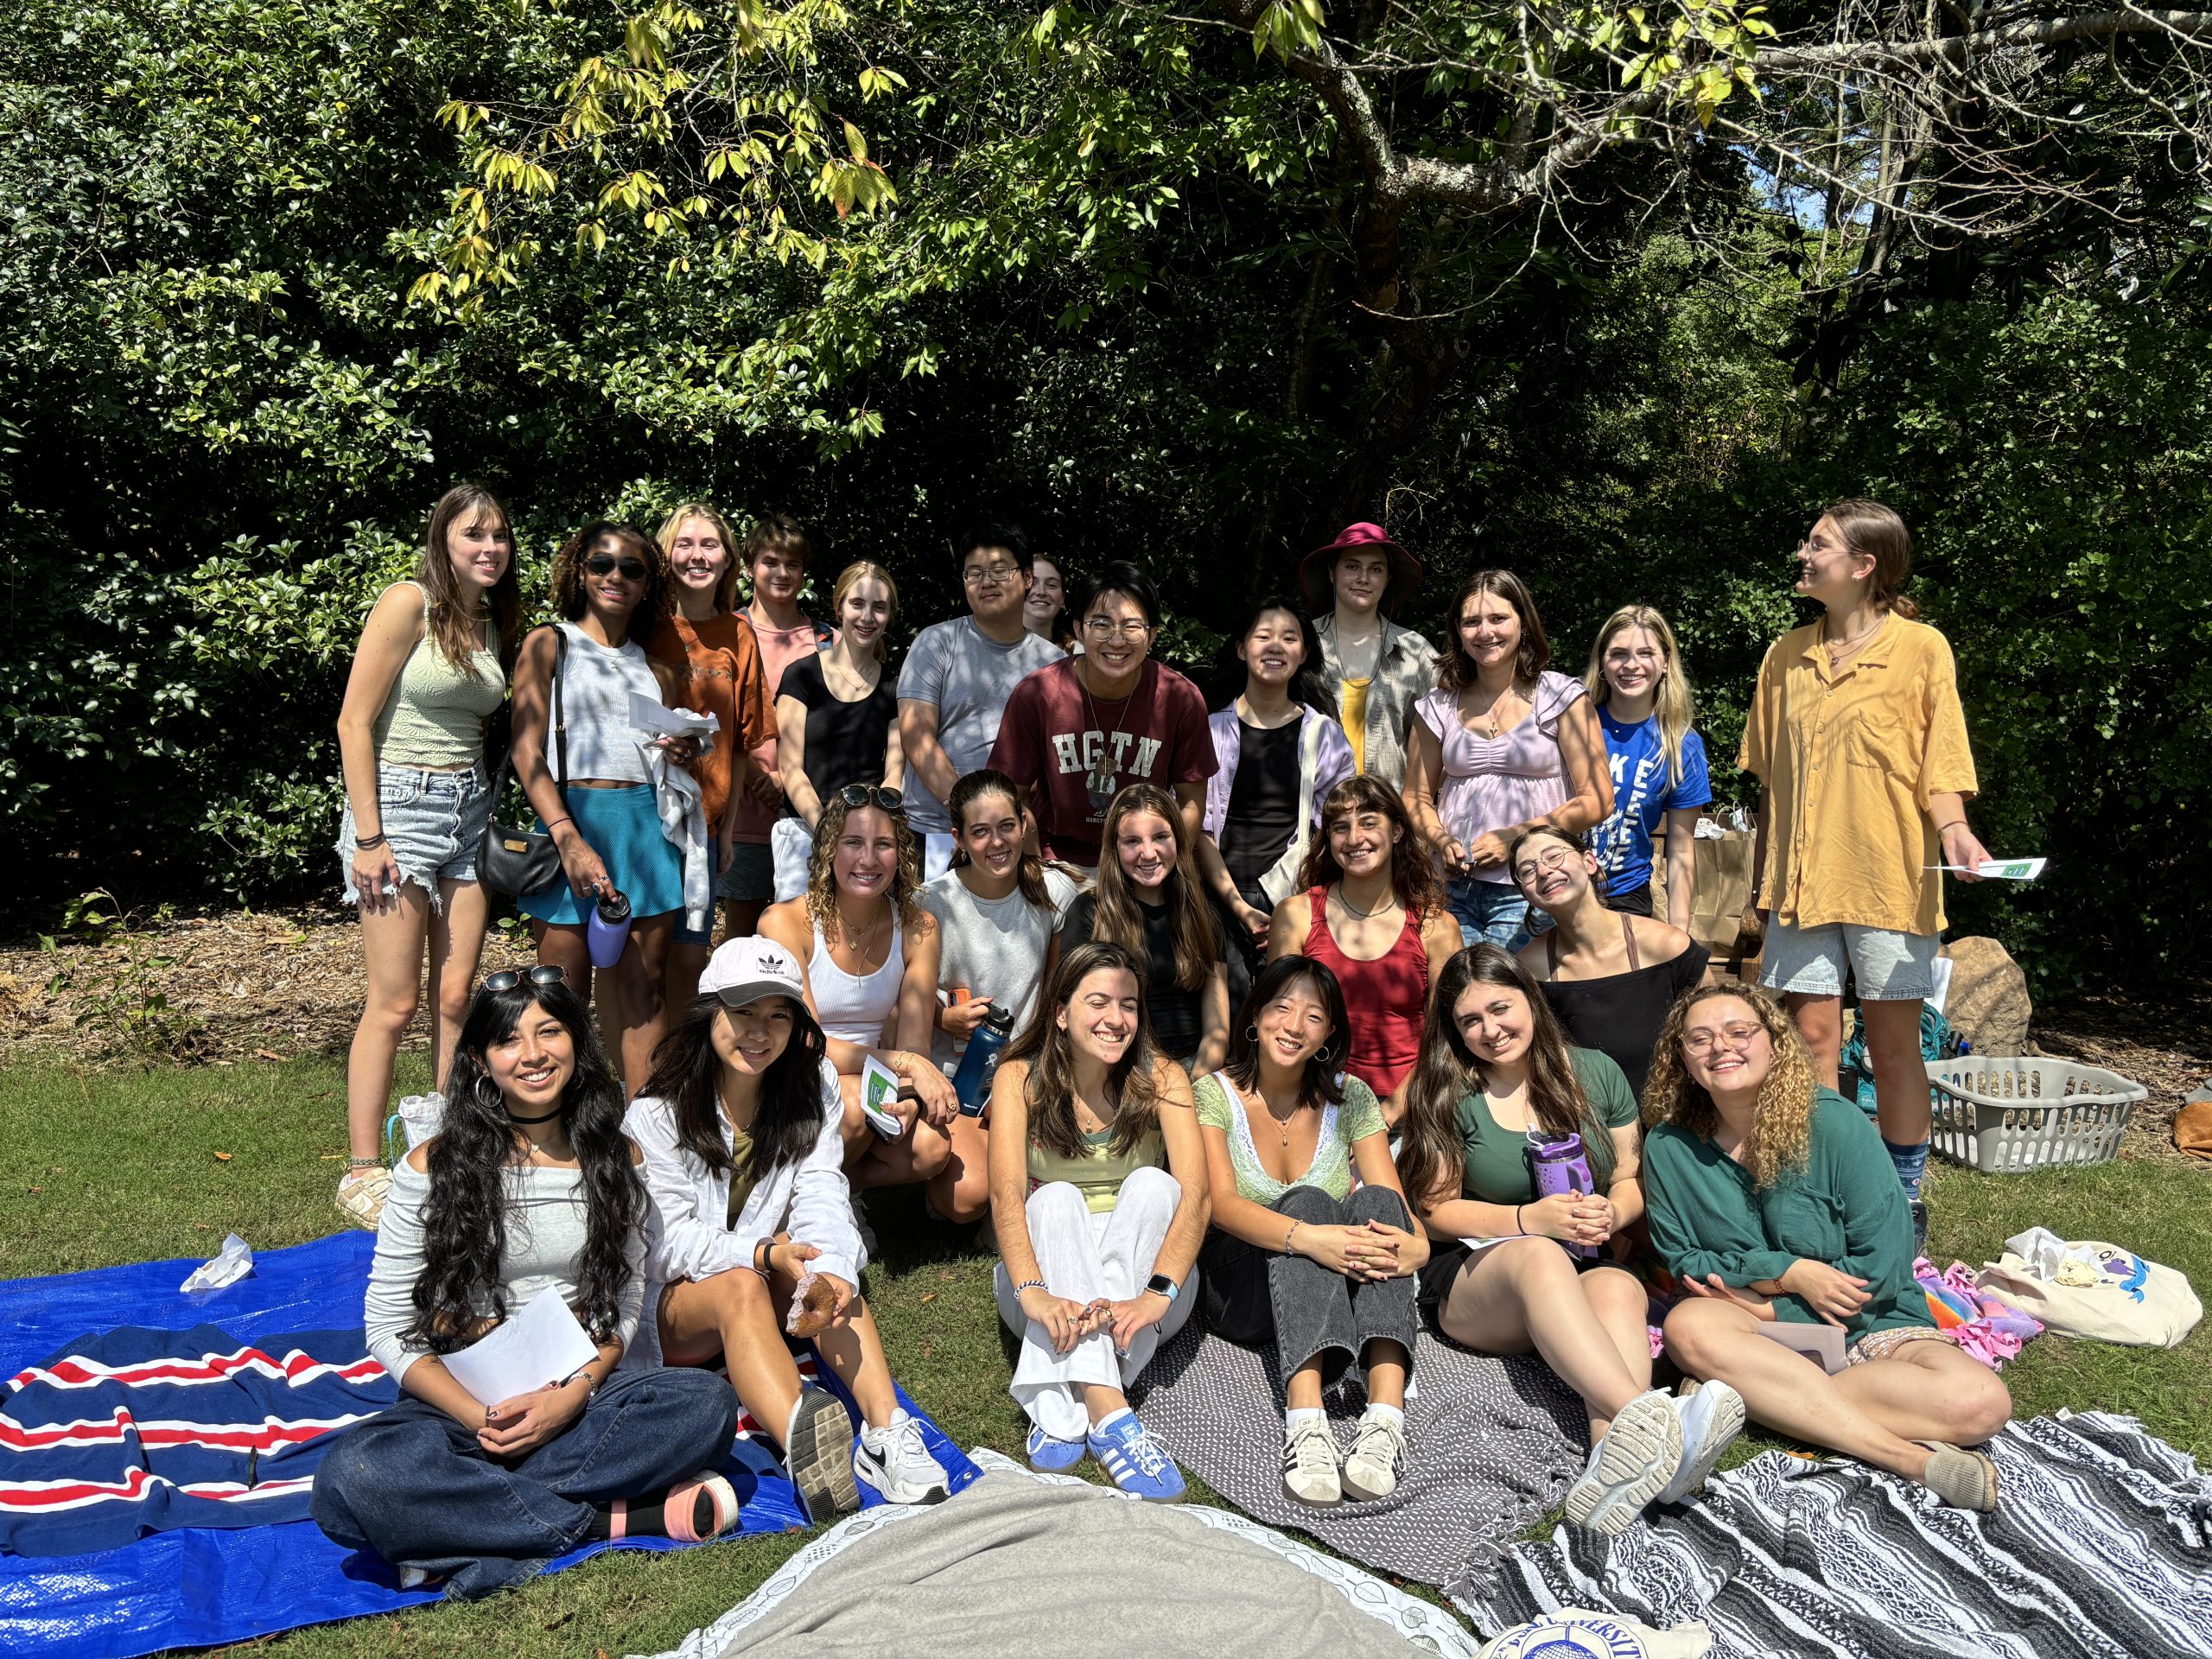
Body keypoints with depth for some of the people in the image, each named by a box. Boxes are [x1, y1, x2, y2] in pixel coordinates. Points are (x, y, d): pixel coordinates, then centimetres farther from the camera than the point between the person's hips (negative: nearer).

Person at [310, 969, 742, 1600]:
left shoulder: (614, 1158, 2)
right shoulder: (434, 1167, -5)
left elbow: (623, 1306, 5)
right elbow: (388, 1329, -4)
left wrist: (571, 1396, -15)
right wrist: (481, 1419, -17)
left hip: (577, 1393, 1)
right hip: (458, 1400, -1)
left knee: (707, 1404, -26)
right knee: (350, 1479, -33)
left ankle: (469, 1511, -22)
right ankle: (613, 1518, -24)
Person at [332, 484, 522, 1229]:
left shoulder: (496, 621, 13)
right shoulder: (409, 603, -8)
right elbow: (354, 722, -11)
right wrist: (369, 837, -15)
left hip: (471, 806, 7)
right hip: (400, 802, -6)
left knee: (456, 997, 8)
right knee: (395, 1003, -4)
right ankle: (362, 1173, 7)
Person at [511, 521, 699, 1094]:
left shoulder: (655, 669, 18)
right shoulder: (549, 645, 6)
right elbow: (527, 752, -4)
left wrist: (685, 750, 1)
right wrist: (569, 840, -17)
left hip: (648, 826, 4)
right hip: (572, 820, -4)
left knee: (642, 991, 4)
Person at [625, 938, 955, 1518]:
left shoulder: (810, 1091, 0)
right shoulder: (657, 1114, -10)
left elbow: (821, 1199, -15)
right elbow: (666, 1241, -16)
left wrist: (826, 1272, -37)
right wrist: (763, 1254, -34)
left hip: (775, 1293, 3)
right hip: (675, 1305, -3)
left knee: (827, 1263, -30)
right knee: (741, 1285, -36)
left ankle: (887, 1432, -44)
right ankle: (803, 1445, -61)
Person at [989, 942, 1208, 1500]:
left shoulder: (1160, 1078, -7)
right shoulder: (1020, 1078, -7)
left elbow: (1194, 1195, -21)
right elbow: (1007, 1196, -22)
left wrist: (1157, 1293, -38)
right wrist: (1033, 1292, -40)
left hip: (1143, 1275, 0)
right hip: (1048, 1281, 0)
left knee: (1152, 1183, -27)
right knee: (1057, 1199, -29)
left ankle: (1062, 1410, -36)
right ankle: (1107, 1412, -46)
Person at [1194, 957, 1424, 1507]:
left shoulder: (1351, 1099, 6)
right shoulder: (1214, 1094, -3)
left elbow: (1395, 1205, -6)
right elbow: (1222, 1204, -19)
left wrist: (1416, 1245, -31)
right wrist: (1307, 1237, -39)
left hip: (1345, 1289, 3)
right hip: (1241, 1289, -2)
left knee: (1375, 1202, -28)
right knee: (1307, 1201, -32)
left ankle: (1386, 1418, -45)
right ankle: (1305, 1421, -50)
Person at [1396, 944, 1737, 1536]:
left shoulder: (1594, 1073, 10)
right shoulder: (1448, 1096, 3)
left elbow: (1632, 1179, 14)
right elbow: (1436, 1210, 0)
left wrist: (1611, 1213, -11)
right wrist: (1530, 1219, -15)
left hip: (1587, 1266, 2)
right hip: (1474, 1281, -2)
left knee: (1620, 1288, -35)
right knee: (1540, 1259, -38)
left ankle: (1616, 1453, -62)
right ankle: (1647, 1418, -61)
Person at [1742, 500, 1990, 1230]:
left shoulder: (1922, 647, -2)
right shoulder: (1786, 654, 9)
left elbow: (1939, 766, -4)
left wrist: (1953, 831, -23)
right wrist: (1762, 874, 15)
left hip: (1888, 879, -3)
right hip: (1802, 877, 3)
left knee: (1893, 1043, 4)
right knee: (1812, 1035, 5)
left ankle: (1904, 1199, 18)